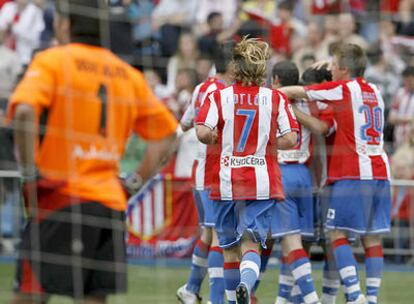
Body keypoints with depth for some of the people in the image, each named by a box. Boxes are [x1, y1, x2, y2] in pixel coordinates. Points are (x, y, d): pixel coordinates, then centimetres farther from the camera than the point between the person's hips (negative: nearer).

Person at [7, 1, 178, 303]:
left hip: (62, 198, -5)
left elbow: (24, 111, -21)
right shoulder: (128, 74, 14)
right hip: (112, 203, 6)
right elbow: (165, 133, 18)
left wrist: (29, 170, -13)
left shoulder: (51, 61, -3)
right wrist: (137, 181, 17)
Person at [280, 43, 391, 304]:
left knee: (338, 234, -3)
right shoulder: (374, 92, 16)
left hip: (352, 174, -6)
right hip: (380, 173, 6)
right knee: (372, 238, 6)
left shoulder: (342, 88, -3)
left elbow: (295, 92, 1)